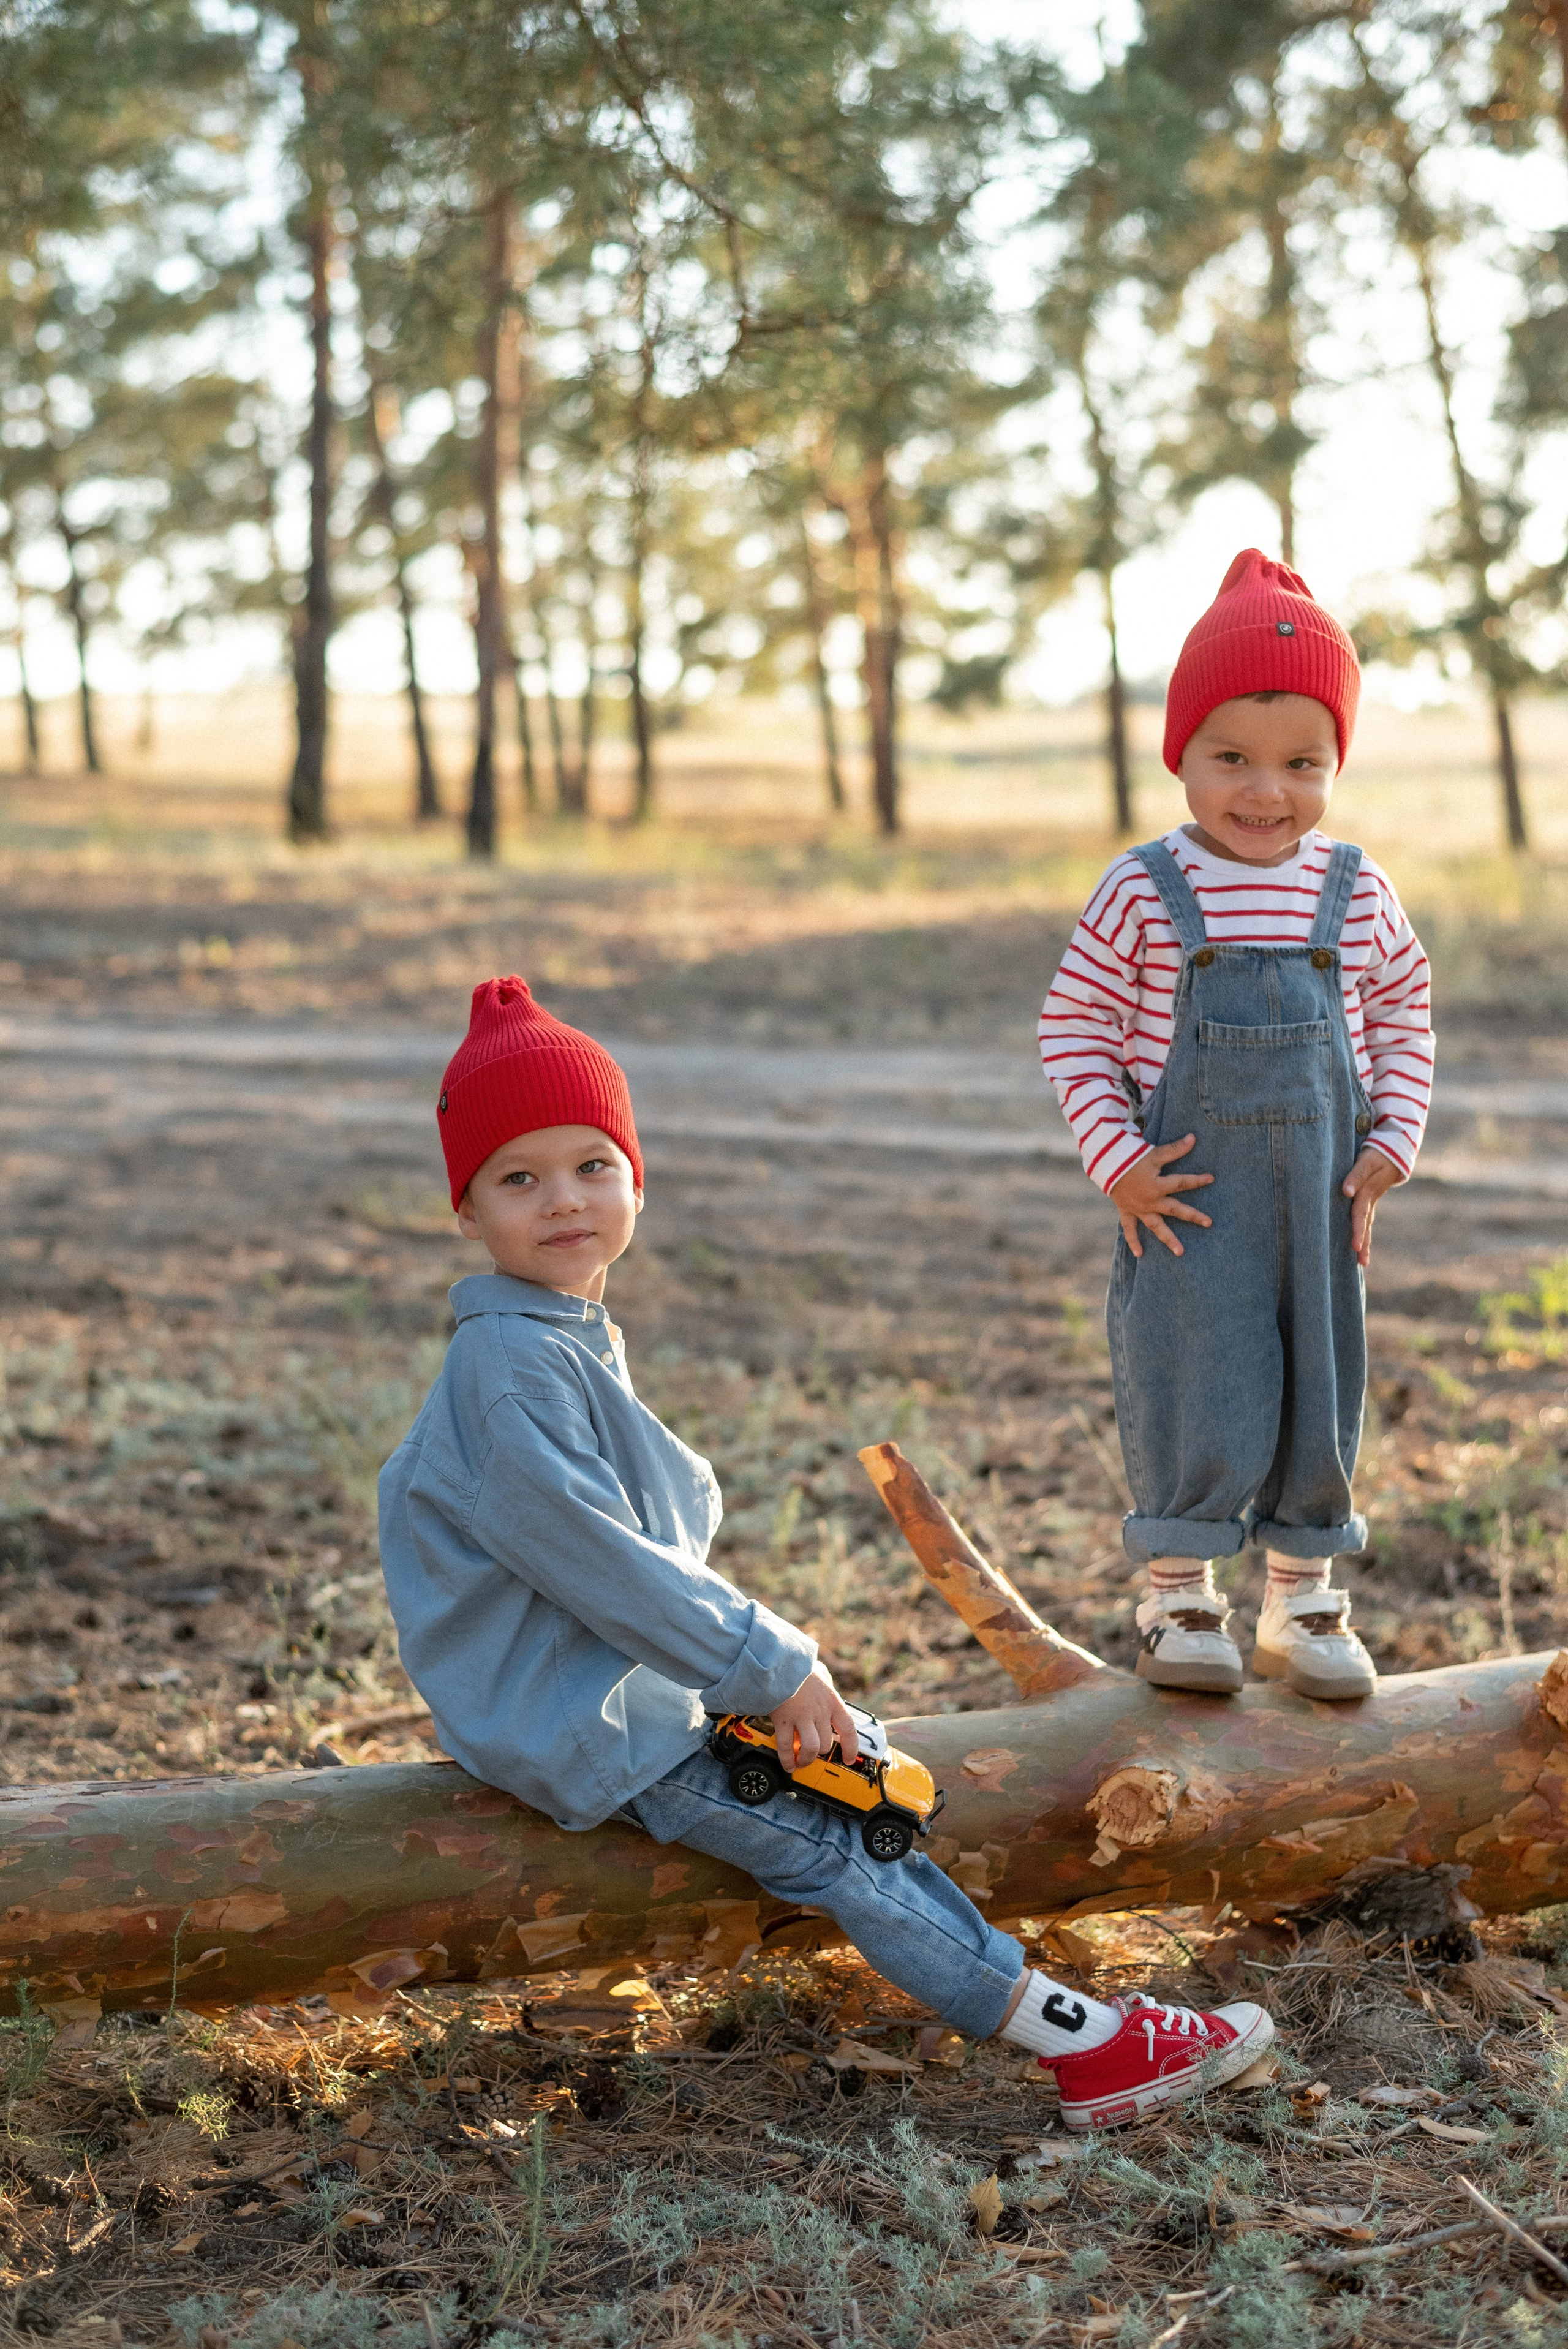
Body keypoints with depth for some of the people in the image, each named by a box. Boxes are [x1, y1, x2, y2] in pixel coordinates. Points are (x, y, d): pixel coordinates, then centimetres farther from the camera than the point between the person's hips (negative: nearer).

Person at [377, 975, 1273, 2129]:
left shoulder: (579, 1341, 9)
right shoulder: (512, 1367, -24)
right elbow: (598, 1560, -27)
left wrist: (765, 1644, 7)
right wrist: (771, 1666, -20)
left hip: (636, 1675, 10)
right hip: (581, 1720, -10)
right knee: (827, 1845, -9)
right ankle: (1079, 2036, -6)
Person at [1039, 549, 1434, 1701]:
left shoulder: (1358, 893, 0)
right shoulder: (1145, 894, -8)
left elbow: (1403, 1012, 12)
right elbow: (1074, 1024, -3)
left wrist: (1392, 1141, 2)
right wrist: (1118, 1159, -10)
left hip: (1319, 1195, 3)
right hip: (1187, 1195, -3)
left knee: (1319, 1390, 10)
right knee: (1197, 1390, 1)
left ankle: (1304, 1599, 26)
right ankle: (1181, 1596, 19)